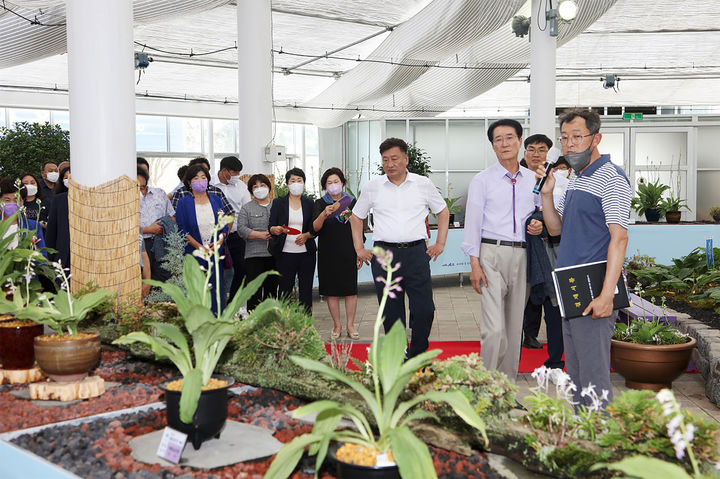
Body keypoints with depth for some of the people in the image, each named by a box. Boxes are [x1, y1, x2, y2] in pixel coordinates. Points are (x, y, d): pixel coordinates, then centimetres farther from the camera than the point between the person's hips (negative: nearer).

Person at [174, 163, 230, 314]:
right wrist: (200, 247, -14)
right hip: (193, 253, -2)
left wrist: (220, 240, -9)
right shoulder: (184, 202, 3)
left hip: (216, 251, 3)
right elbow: (182, 230, -3)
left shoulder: (216, 199, 11)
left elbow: (225, 224, 10)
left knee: (216, 288, 2)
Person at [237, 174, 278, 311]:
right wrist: (261, 235, -15)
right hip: (254, 255, -2)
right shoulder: (246, 208, 8)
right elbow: (241, 229, -3)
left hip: (274, 254, 2)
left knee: (272, 289, 6)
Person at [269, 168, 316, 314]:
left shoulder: (309, 203, 10)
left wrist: (306, 236, -11)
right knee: (285, 289, -1)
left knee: (306, 290, 4)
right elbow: (271, 227, 0)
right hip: (285, 253, -1)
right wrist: (275, 230, -23)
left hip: (306, 253, 1)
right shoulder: (278, 203, 6)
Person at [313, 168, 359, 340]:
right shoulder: (320, 204, 3)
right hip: (328, 253, 0)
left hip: (348, 252, 0)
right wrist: (324, 214, -28)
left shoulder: (351, 201, 5)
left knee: (351, 290, 1)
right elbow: (315, 228, -10)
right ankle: (337, 325, 15)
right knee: (332, 291, 3)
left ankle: (350, 325, 11)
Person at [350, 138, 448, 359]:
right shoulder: (372, 187, 7)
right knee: (391, 312, 4)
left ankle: (416, 356, 16)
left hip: (417, 253, 0)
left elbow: (443, 212, 17)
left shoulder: (423, 184, 6)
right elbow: (356, 217, 18)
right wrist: (359, 249, 10)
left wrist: (440, 243, 9)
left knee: (424, 309, -3)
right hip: (384, 255, 1)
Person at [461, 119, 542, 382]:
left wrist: (540, 225, -1)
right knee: (494, 328, -12)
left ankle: (508, 383, 21)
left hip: (522, 254, 4)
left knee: (515, 325, 10)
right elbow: (472, 222, -1)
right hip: (492, 253, -4)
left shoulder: (533, 179, 13)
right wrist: (474, 263, -9)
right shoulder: (482, 180, 2)